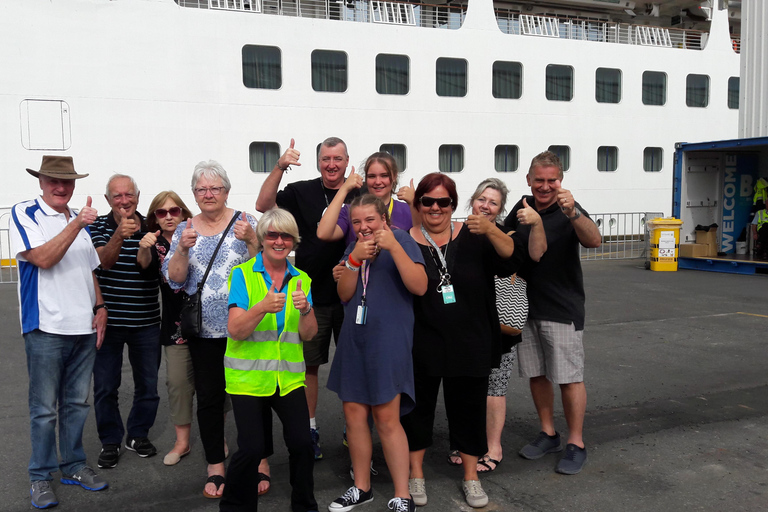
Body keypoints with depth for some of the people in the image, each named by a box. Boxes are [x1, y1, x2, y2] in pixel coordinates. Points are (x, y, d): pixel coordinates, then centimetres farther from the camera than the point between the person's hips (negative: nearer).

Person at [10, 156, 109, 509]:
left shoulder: (80, 220, 15)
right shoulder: (24, 214, -3)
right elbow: (42, 258, -18)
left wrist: (100, 307, 9)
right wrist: (76, 224, -22)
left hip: (84, 327, 6)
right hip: (46, 329, -5)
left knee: (76, 403, 13)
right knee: (45, 408, 3)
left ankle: (74, 466, 26)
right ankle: (41, 477, 16)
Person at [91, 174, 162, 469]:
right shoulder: (99, 226, -3)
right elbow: (105, 261, -21)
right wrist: (119, 236, -40)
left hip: (146, 322, 2)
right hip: (108, 320, -2)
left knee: (148, 384, 11)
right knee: (105, 387, 7)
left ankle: (138, 434, 30)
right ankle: (110, 441, 23)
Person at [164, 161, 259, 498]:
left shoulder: (245, 222, 1)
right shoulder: (184, 230, 7)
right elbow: (174, 280, 1)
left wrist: (251, 240, -21)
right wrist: (183, 248, -15)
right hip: (204, 330, 2)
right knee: (209, 397, 8)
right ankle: (216, 468, 22)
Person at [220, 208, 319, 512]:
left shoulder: (301, 280, 7)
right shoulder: (242, 275, -4)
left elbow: (308, 335, 2)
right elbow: (236, 331, -12)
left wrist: (305, 309, -18)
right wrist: (263, 307, -30)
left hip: (289, 378, 3)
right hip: (248, 377, -3)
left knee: (302, 444, -5)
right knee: (251, 449, -8)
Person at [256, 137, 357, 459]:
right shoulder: (302, 192, 0)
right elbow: (263, 205, -13)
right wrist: (279, 167, -23)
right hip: (311, 295, -1)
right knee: (309, 363, 8)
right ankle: (309, 428, 23)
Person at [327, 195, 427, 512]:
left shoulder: (401, 239, -4)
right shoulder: (354, 247, 14)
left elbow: (419, 287, -15)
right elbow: (344, 295, 6)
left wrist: (394, 247, -23)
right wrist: (354, 259, -9)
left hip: (389, 338, -6)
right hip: (354, 337, 6)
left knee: (386, 418, -6)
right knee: (354, 413, 7)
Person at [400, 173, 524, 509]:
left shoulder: (473, 238, 1)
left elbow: (511, 257, -11)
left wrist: (490, 231, -29)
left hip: (470, 346, 1)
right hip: (420, 347, -1)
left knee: (469, 409, 12)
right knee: (417, 408, 12)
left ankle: (471, 477, 31)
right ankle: (416, 475, 31)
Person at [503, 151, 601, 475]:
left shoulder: (568, 210, -11)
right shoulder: (522, 208, 6)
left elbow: (594, 241, -30)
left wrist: (572, 212, -47)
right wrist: (521, 223, -2)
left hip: (561, 309, -5)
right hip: (526, 307, 6)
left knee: (569, 378, 0)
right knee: (536, 374, 13)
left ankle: (576, 444, 14)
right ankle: (548, 434, 29)